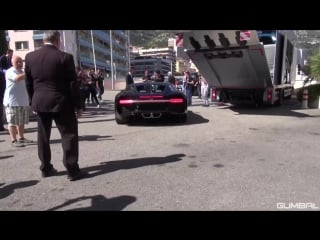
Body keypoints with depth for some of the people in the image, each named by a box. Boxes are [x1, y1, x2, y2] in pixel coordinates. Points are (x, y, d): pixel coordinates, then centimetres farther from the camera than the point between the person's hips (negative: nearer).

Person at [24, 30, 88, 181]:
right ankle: (73, 170, 0)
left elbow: (28, 83, 9)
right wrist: (78, 106, -4)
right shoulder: (65, 57, -10)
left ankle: (45, 168, 22)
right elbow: (73, 84, -10)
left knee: (43, 136, 14)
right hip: (61, 103, -5)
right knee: (69, 135, 0)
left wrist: (32, 102, 18)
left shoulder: (30, 57, 5)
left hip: (39, 103, 5)